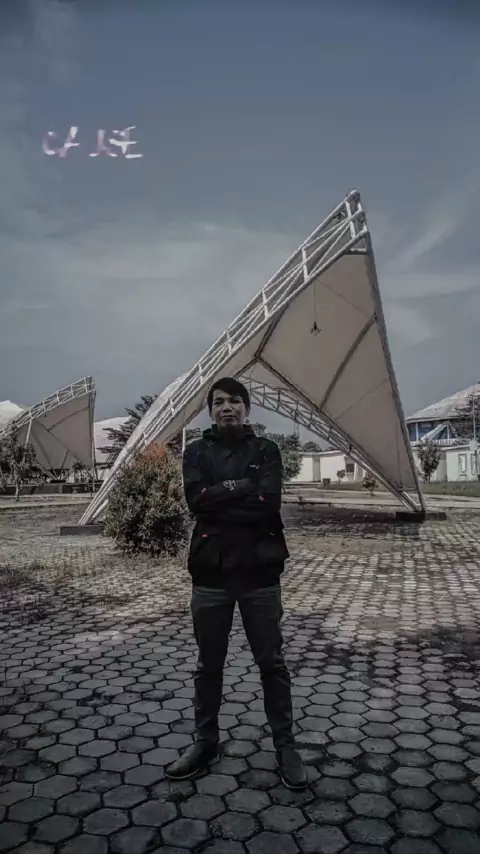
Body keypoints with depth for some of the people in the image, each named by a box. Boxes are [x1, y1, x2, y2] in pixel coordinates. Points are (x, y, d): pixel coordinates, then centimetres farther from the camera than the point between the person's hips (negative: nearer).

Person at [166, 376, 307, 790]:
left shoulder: (265, 450, 1)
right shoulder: (197, 452, 5)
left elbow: (269, 503, -14)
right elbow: (196, 498, -12)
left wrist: (219, 498, -12)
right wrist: (244, 486, -13)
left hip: (259, 570, -1)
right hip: (210, 572, 2)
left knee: (272, 663, 11)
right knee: (209, 665, 15)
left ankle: (285, 745, 26)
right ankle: (206, 742, 32)